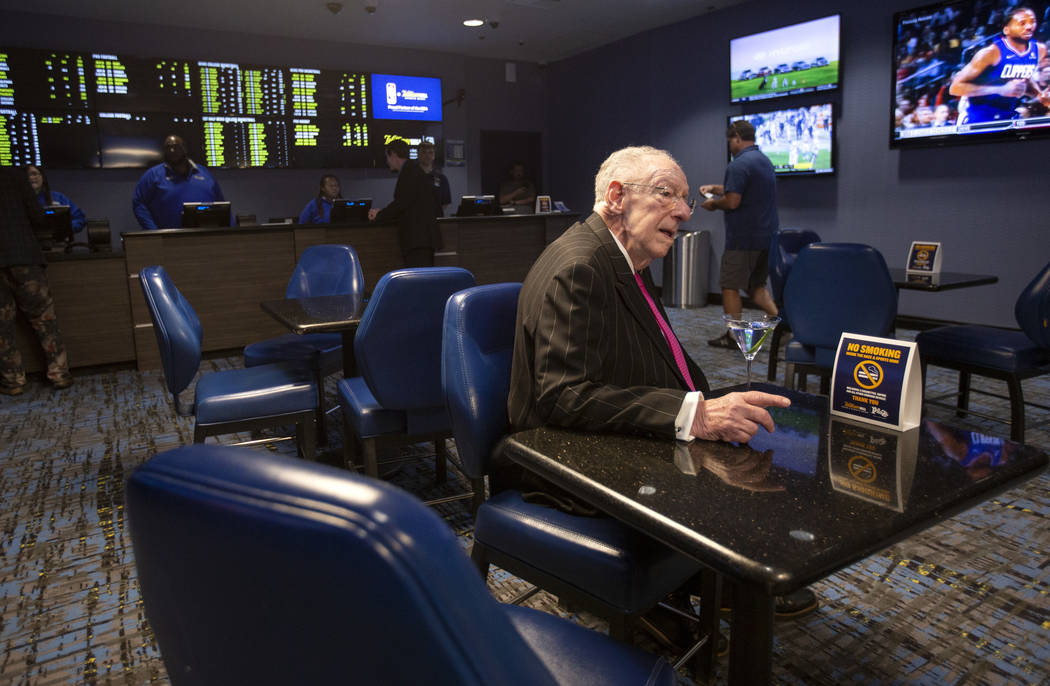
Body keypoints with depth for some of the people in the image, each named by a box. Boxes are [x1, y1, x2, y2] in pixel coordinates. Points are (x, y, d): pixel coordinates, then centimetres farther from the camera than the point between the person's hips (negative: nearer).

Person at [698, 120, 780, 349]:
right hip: (767, 235, 9)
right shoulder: (765, 161, 16)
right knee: (756, 284, 19)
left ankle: (732, 336, 8)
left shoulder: (739, 164, -16)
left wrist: (713, 204, -3)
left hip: (743, 238, -9)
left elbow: (732, 201, -22)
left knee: (730, 286, 2)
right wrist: (715, 188, 25)